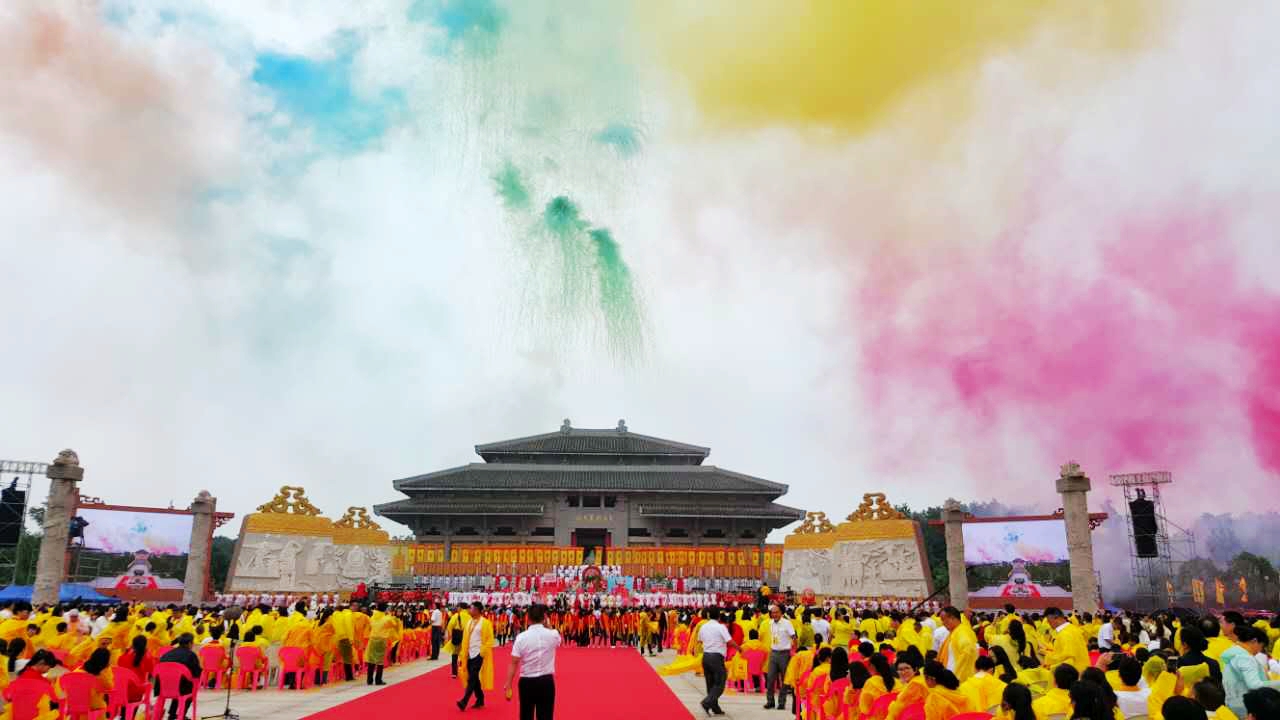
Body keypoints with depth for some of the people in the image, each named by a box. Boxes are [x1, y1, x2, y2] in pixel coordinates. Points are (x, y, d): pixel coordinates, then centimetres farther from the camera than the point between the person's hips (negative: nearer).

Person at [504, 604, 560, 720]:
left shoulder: (521, 637, -8)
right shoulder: (553, 635, -5)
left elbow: (513, 664, -8)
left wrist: (508, 685, -1)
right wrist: (547, 624, 14)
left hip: (527, 682, 0)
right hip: (546, 681, 0)